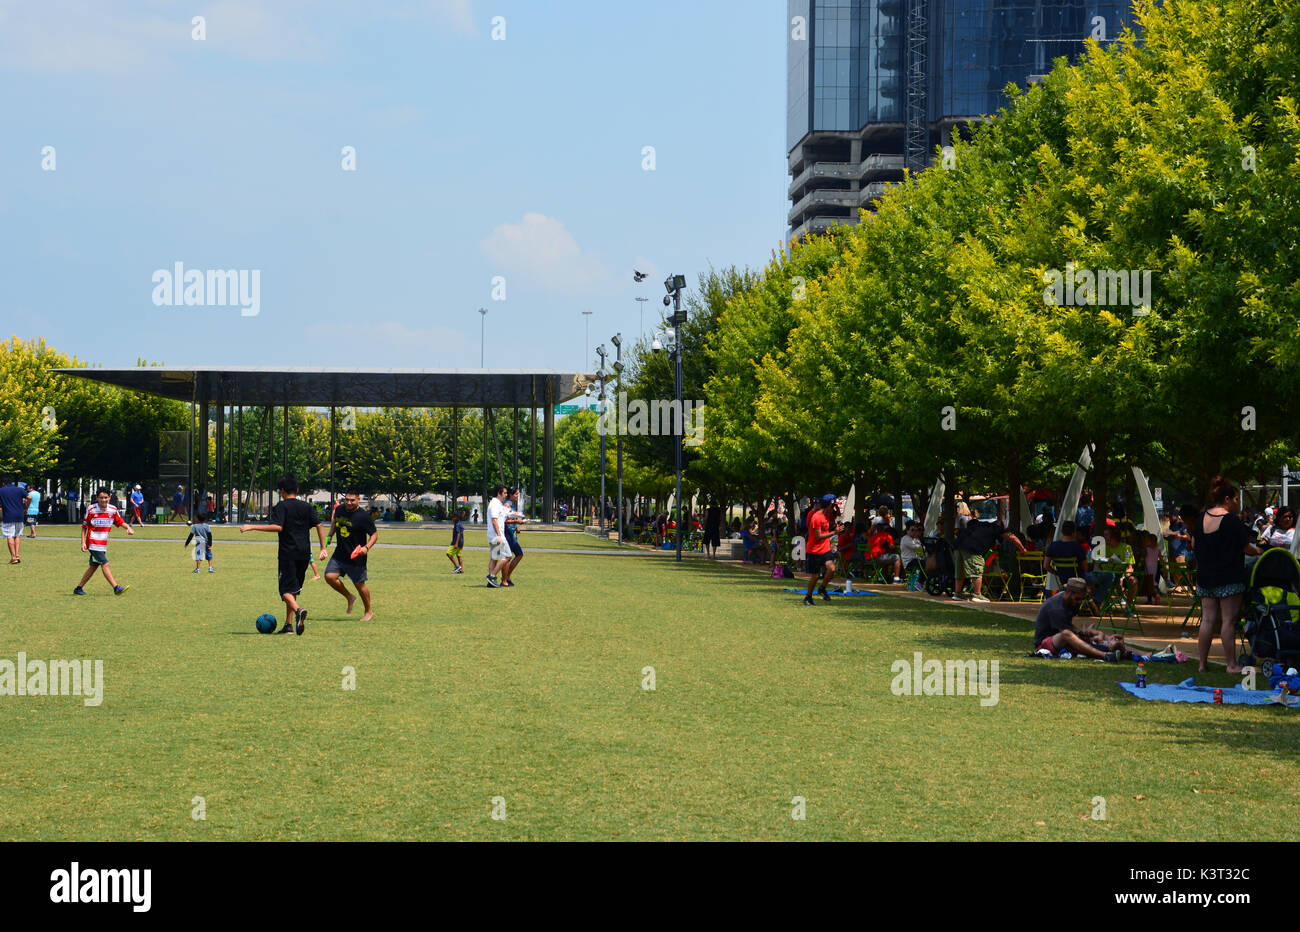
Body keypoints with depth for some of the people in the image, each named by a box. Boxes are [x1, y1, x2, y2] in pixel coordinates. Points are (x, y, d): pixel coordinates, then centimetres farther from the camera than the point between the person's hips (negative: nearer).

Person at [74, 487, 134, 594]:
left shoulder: (113, 510, 2)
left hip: (103, 544, 6)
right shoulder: (91, 510, -8)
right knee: (105, 564, -14)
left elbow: (120, 522, 10)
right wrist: (83, 542, -9)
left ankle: (78, 588, 21)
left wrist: (128, 527, -11)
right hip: (93, 543, -6)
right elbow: (84, 527, -2)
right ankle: (116, 588, -18)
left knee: (93, 566, 10)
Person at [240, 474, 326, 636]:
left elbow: (277, 527, -18)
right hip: (304, 553, 5)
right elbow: (318, 526, 7)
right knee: (294, 589, 16)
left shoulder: (280, 506, -4)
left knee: (286, 590, -6)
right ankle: (289, 624, 14)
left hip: (288, 553, -5)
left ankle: (298, 610, -35)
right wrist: (323, 548, 10)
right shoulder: (306, 507, 11)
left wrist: (252, 527, -15)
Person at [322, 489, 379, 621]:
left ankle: (368, 612, 23)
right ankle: (349, 598, 15)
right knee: (329, 576, -9)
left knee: (359, 584, 2)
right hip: (339, 554, 6)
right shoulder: (339, 509, 2)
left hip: (356, 557, -6)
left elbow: (374, 534, -9)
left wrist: (367, 547, -25)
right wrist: (329, 536, 15)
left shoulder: (363, 516, -16)